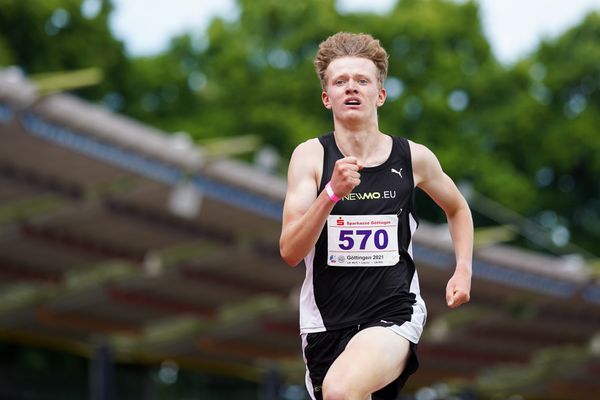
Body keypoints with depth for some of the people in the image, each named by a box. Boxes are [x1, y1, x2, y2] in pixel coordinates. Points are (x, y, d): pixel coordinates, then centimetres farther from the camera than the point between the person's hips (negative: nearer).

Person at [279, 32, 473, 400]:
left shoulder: (413, 158, 0)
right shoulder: (310, 156, -3)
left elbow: (458, 209, 22)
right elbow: (290, 253, -12)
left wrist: (464, 270, 8)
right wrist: (332, 193, -25)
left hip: (393, 316, -2)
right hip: (325, 324, 2)